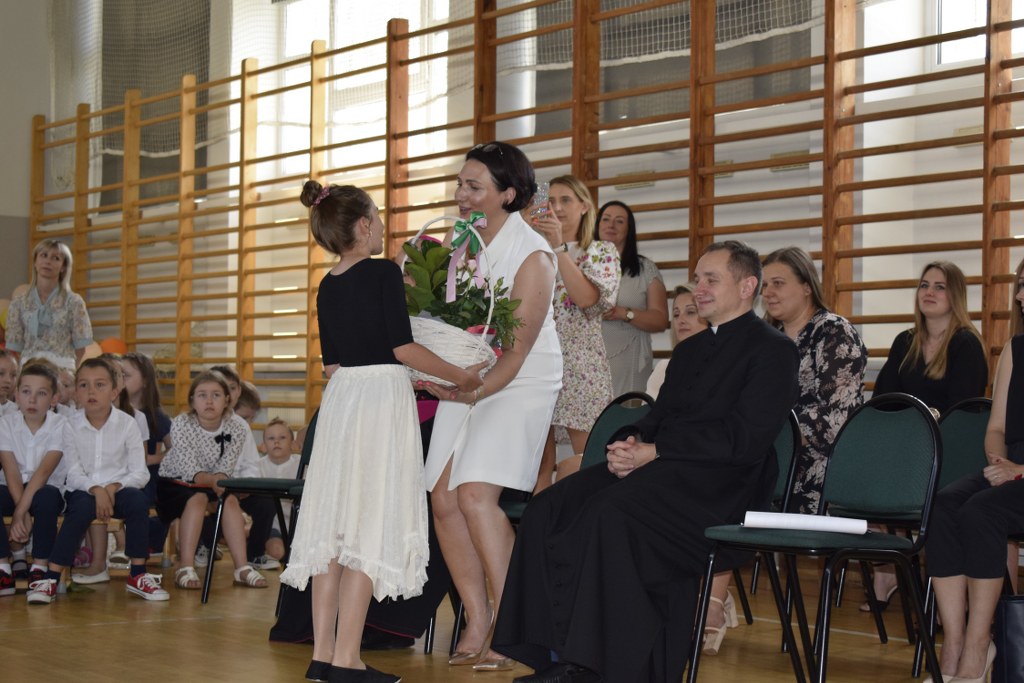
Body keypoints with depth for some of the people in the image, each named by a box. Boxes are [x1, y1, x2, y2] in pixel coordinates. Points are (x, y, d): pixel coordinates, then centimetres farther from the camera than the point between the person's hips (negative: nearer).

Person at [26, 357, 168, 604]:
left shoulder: (127, 424, -3)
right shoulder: (71, 426, -1)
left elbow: (140, 473, -6)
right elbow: (74, 473, -6)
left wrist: (113, 487, -23)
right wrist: (96, 490, -25)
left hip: (118, 490, 0)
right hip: (83, 490, 0)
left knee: (138, 500, -32)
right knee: (83, 506, -35)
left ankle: (138, 575, -21)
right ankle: (50, 579, -30)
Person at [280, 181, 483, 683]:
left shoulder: (327, 288, 13)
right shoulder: (384, 273, -7)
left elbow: (332, 363, 16)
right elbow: (403, 347, -10)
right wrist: (459, 377, 1)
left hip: (339, 398, 7)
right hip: (382, 399, -7)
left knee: (334, 522, 7)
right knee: (370, 526, -6)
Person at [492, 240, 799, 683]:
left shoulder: (772, 350, 0)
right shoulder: (689, 350, 27)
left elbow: (744, 439, -12)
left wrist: (653, 452, -15)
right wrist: (630, 443, -1)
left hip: (714, 482, -8)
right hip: (656, 469, 8)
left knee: (610, 513, -34)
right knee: (548, 509, -16)